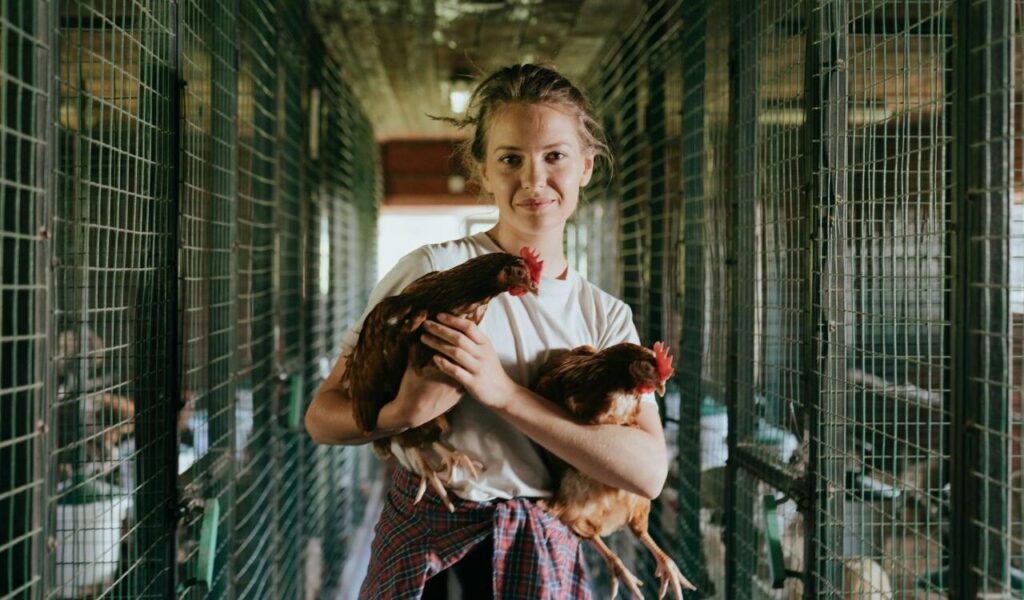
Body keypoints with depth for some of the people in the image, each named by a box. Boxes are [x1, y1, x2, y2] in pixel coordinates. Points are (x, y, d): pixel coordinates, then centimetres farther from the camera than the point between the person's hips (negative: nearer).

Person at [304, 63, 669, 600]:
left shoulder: (607, 316, 1)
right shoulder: (434, 270, -10)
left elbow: (648, 471, -14)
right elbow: (322, 416, -8)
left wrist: (504, 393, -23)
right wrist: (404, 413, -29)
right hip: (425, 544, -2)